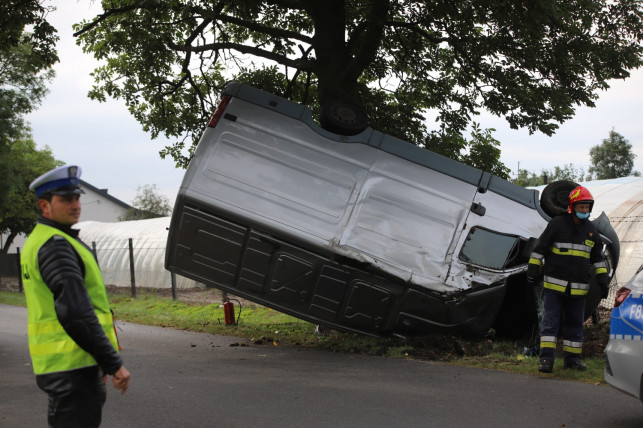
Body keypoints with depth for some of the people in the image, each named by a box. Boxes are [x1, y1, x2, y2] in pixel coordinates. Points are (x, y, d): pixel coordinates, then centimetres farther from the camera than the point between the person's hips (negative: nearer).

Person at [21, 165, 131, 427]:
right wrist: (113, 363, -22)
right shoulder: (56, 245, -16)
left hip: (56, 366, 10)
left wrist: (100, 363, 22)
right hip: (74, 366, -10)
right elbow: (76, 313, -26)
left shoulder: (38, 241, 17)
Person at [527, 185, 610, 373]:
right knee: (550, 322, -6)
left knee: (575, 323, 10)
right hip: (554, 284, -5)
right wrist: (533, 270, -7)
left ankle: (572, 358, 20)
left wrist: (603, 280, 13)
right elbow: (539, 248, -2)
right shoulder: (557, 224, -4)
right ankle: (546, 358, -7)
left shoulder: (590, 229, 11)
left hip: (578, 287, 5)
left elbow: (597, 257, 19)